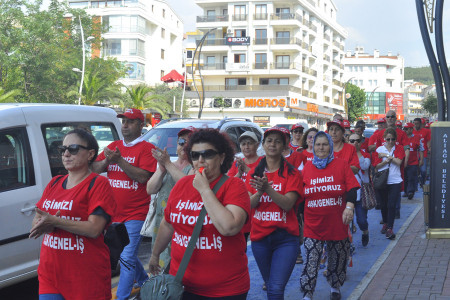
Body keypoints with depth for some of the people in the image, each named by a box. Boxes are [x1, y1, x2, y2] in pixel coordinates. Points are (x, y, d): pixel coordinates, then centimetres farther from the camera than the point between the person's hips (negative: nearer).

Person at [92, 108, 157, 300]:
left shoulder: (146, 148, -7)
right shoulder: (113, 146, 12)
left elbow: (142, 177, -19)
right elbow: (95, 168, 6)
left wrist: (119, 160, -24)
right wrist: (107, 160, -14)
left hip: (135, 214, -6)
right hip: (114, 213, 7)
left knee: (127, 257, -8)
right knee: (127, 253, 19)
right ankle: (145, 282, 39)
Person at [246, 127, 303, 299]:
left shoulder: (292, 173, -3)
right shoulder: (254, 173, 8)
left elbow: (288, 204, -16)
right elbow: (248, 204, -2)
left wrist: (268, 188, -30)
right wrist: (259, 191, -21)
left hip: (285, 237, -4)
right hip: (259, 236, 4)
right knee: (270, 285, 16)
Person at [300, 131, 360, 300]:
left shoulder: (341, 165, 0)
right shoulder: (307, 168, 4)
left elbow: (352, 188, -6)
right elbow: (299, 195, 11)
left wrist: (349, 206, -22)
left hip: (337, 224, 0)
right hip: (313, 225, 0)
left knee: (337, 260, 15)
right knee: (311, 263, -7)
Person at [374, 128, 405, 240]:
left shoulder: (399, 149, 4)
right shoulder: (379, 149, 4)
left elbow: (398, 162, -11)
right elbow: (377, 166, -1)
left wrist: (386, 155, -9)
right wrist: (386, 160, -17)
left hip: (395, 181, -1)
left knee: (392, 205, -9)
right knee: (384, 204, 12)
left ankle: (390, 228, -5)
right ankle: (385, 223, 33)